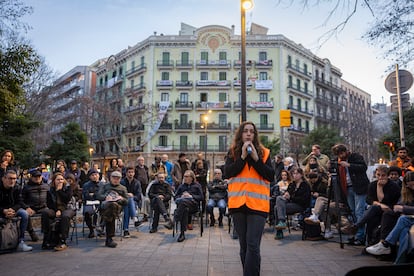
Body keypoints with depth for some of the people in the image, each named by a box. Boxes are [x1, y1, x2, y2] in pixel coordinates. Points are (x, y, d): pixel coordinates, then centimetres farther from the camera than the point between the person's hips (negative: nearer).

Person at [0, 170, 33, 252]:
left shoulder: (16, 189, -1)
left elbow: (19, 203, -1)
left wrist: (12, 210, -22)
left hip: (12, 209, 4)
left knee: (25, 214, -22)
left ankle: (21, 241, -18)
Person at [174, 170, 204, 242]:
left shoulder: (197, 186, 23)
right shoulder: (181, 186, 33)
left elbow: (201, 197, 11)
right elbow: (175, 197, 24)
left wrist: (191, 196, -3)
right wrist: (181, 196, 2)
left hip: (193, 204, -2)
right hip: (181, 202, 3)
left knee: (183, 201, -38)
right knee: (185, 209, -38)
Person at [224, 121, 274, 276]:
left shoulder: (264, 152, 8)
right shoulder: (233, 152, 9)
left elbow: (271, 176, -2)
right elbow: (227, 173, -5)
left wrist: (256, 158, -11)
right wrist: (243, 157, -11)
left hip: (257, 203, -1)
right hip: (238, 203, 2)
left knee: (253, 245, -9)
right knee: (244, 245, 11)